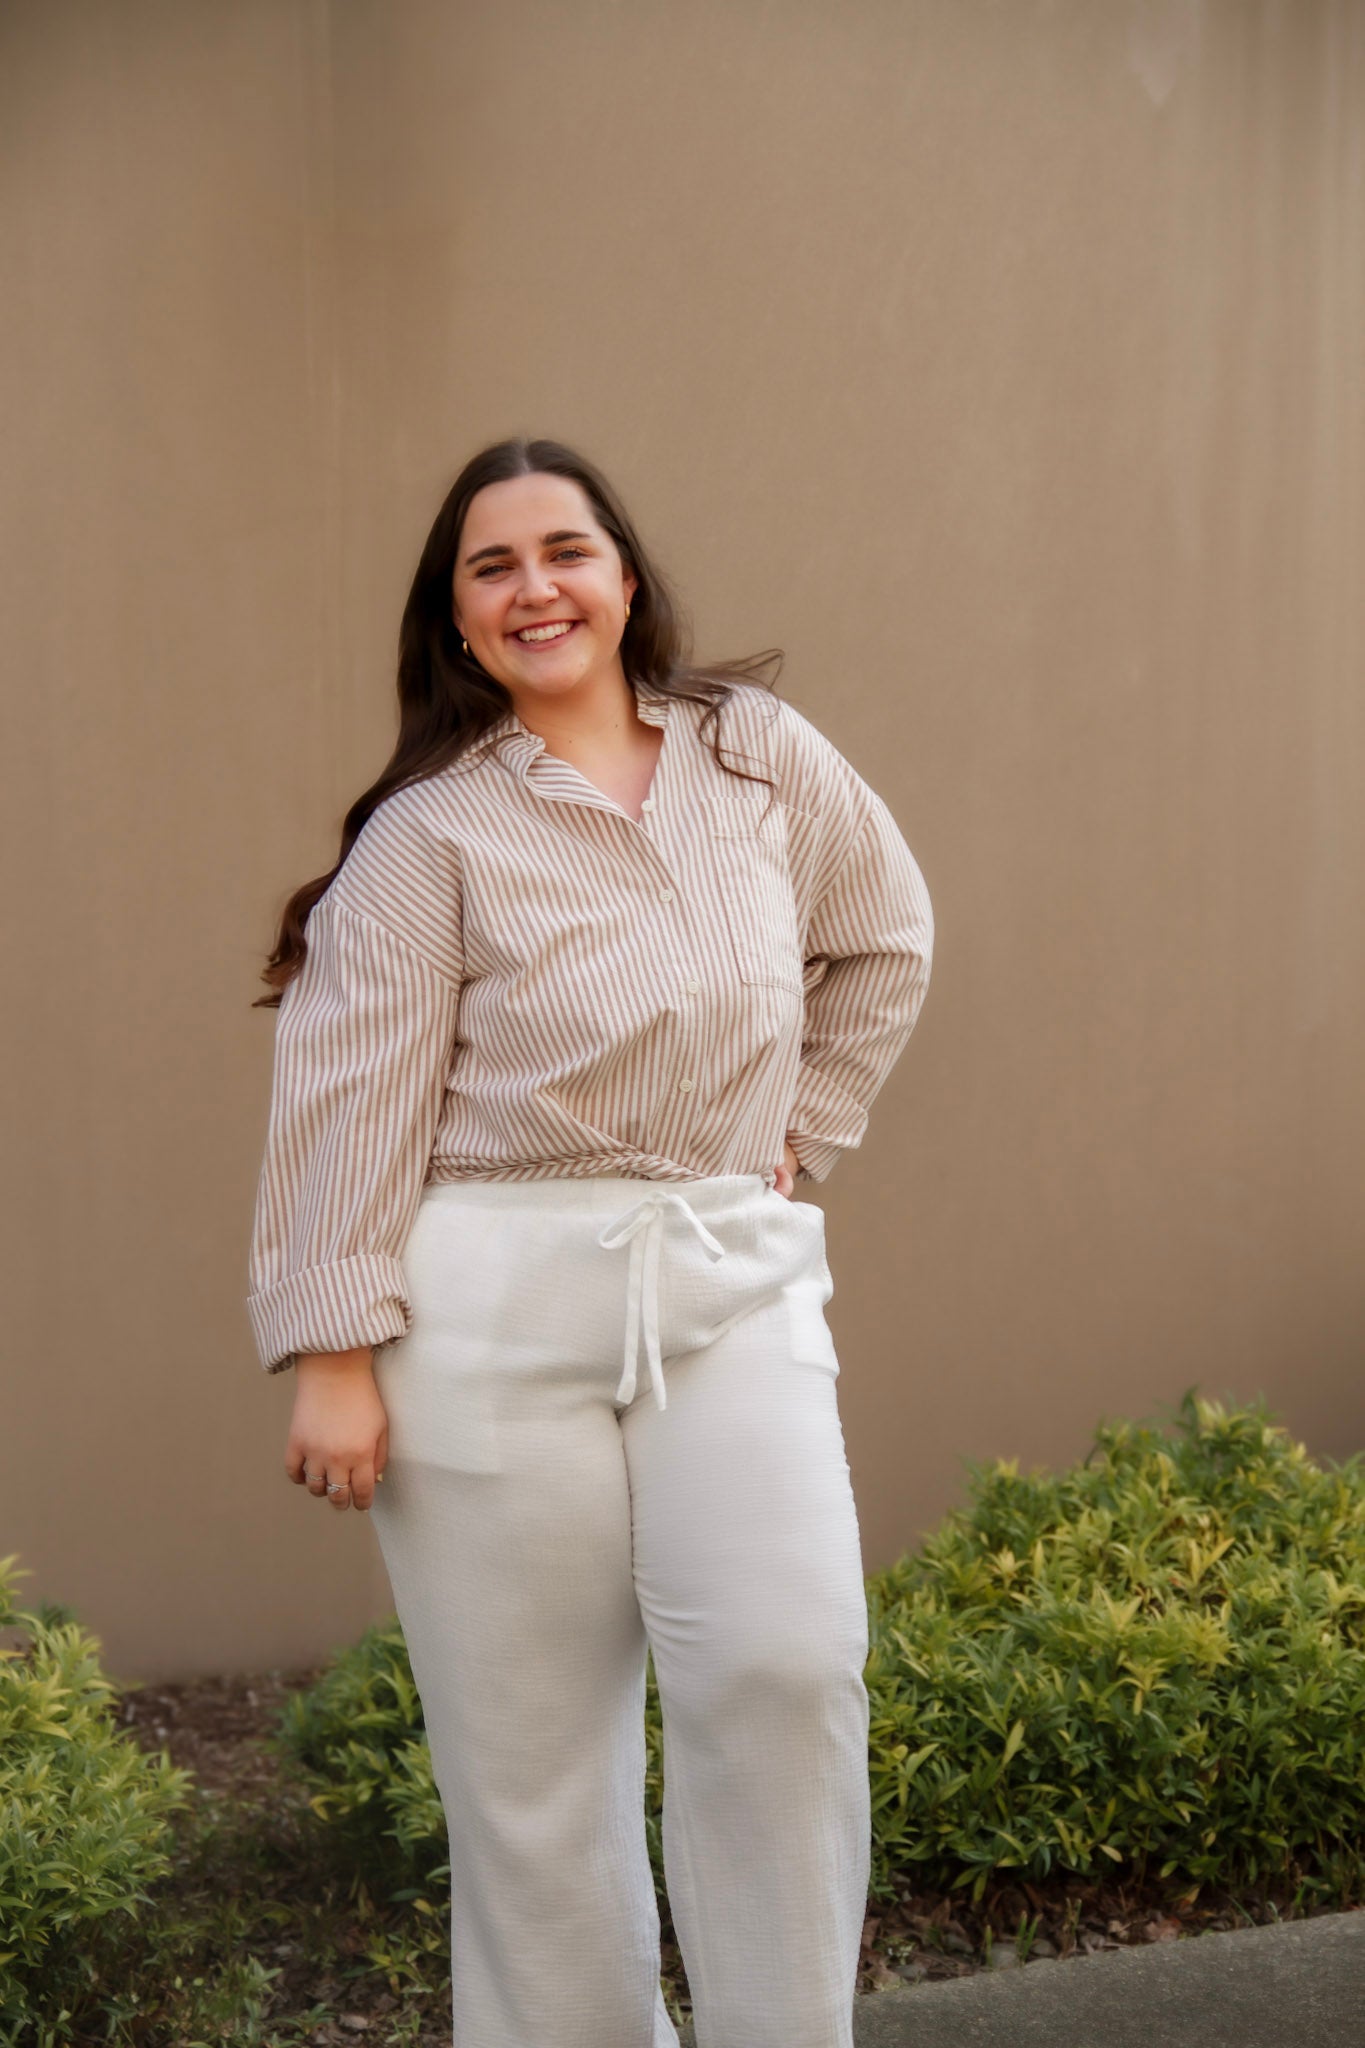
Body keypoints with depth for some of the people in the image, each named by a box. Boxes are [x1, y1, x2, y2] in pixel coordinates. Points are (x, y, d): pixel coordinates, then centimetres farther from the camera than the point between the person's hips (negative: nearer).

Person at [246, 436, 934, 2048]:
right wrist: (333, 1352, -11)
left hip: (732, 1289, 2)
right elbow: (354, 1094, -6)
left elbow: (886, 940, 23)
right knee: (530, 1750, 1)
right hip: (495, 1310, -2)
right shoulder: (427, 830, -1)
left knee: (784, 1662, -16)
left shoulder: (760, 755, 9)